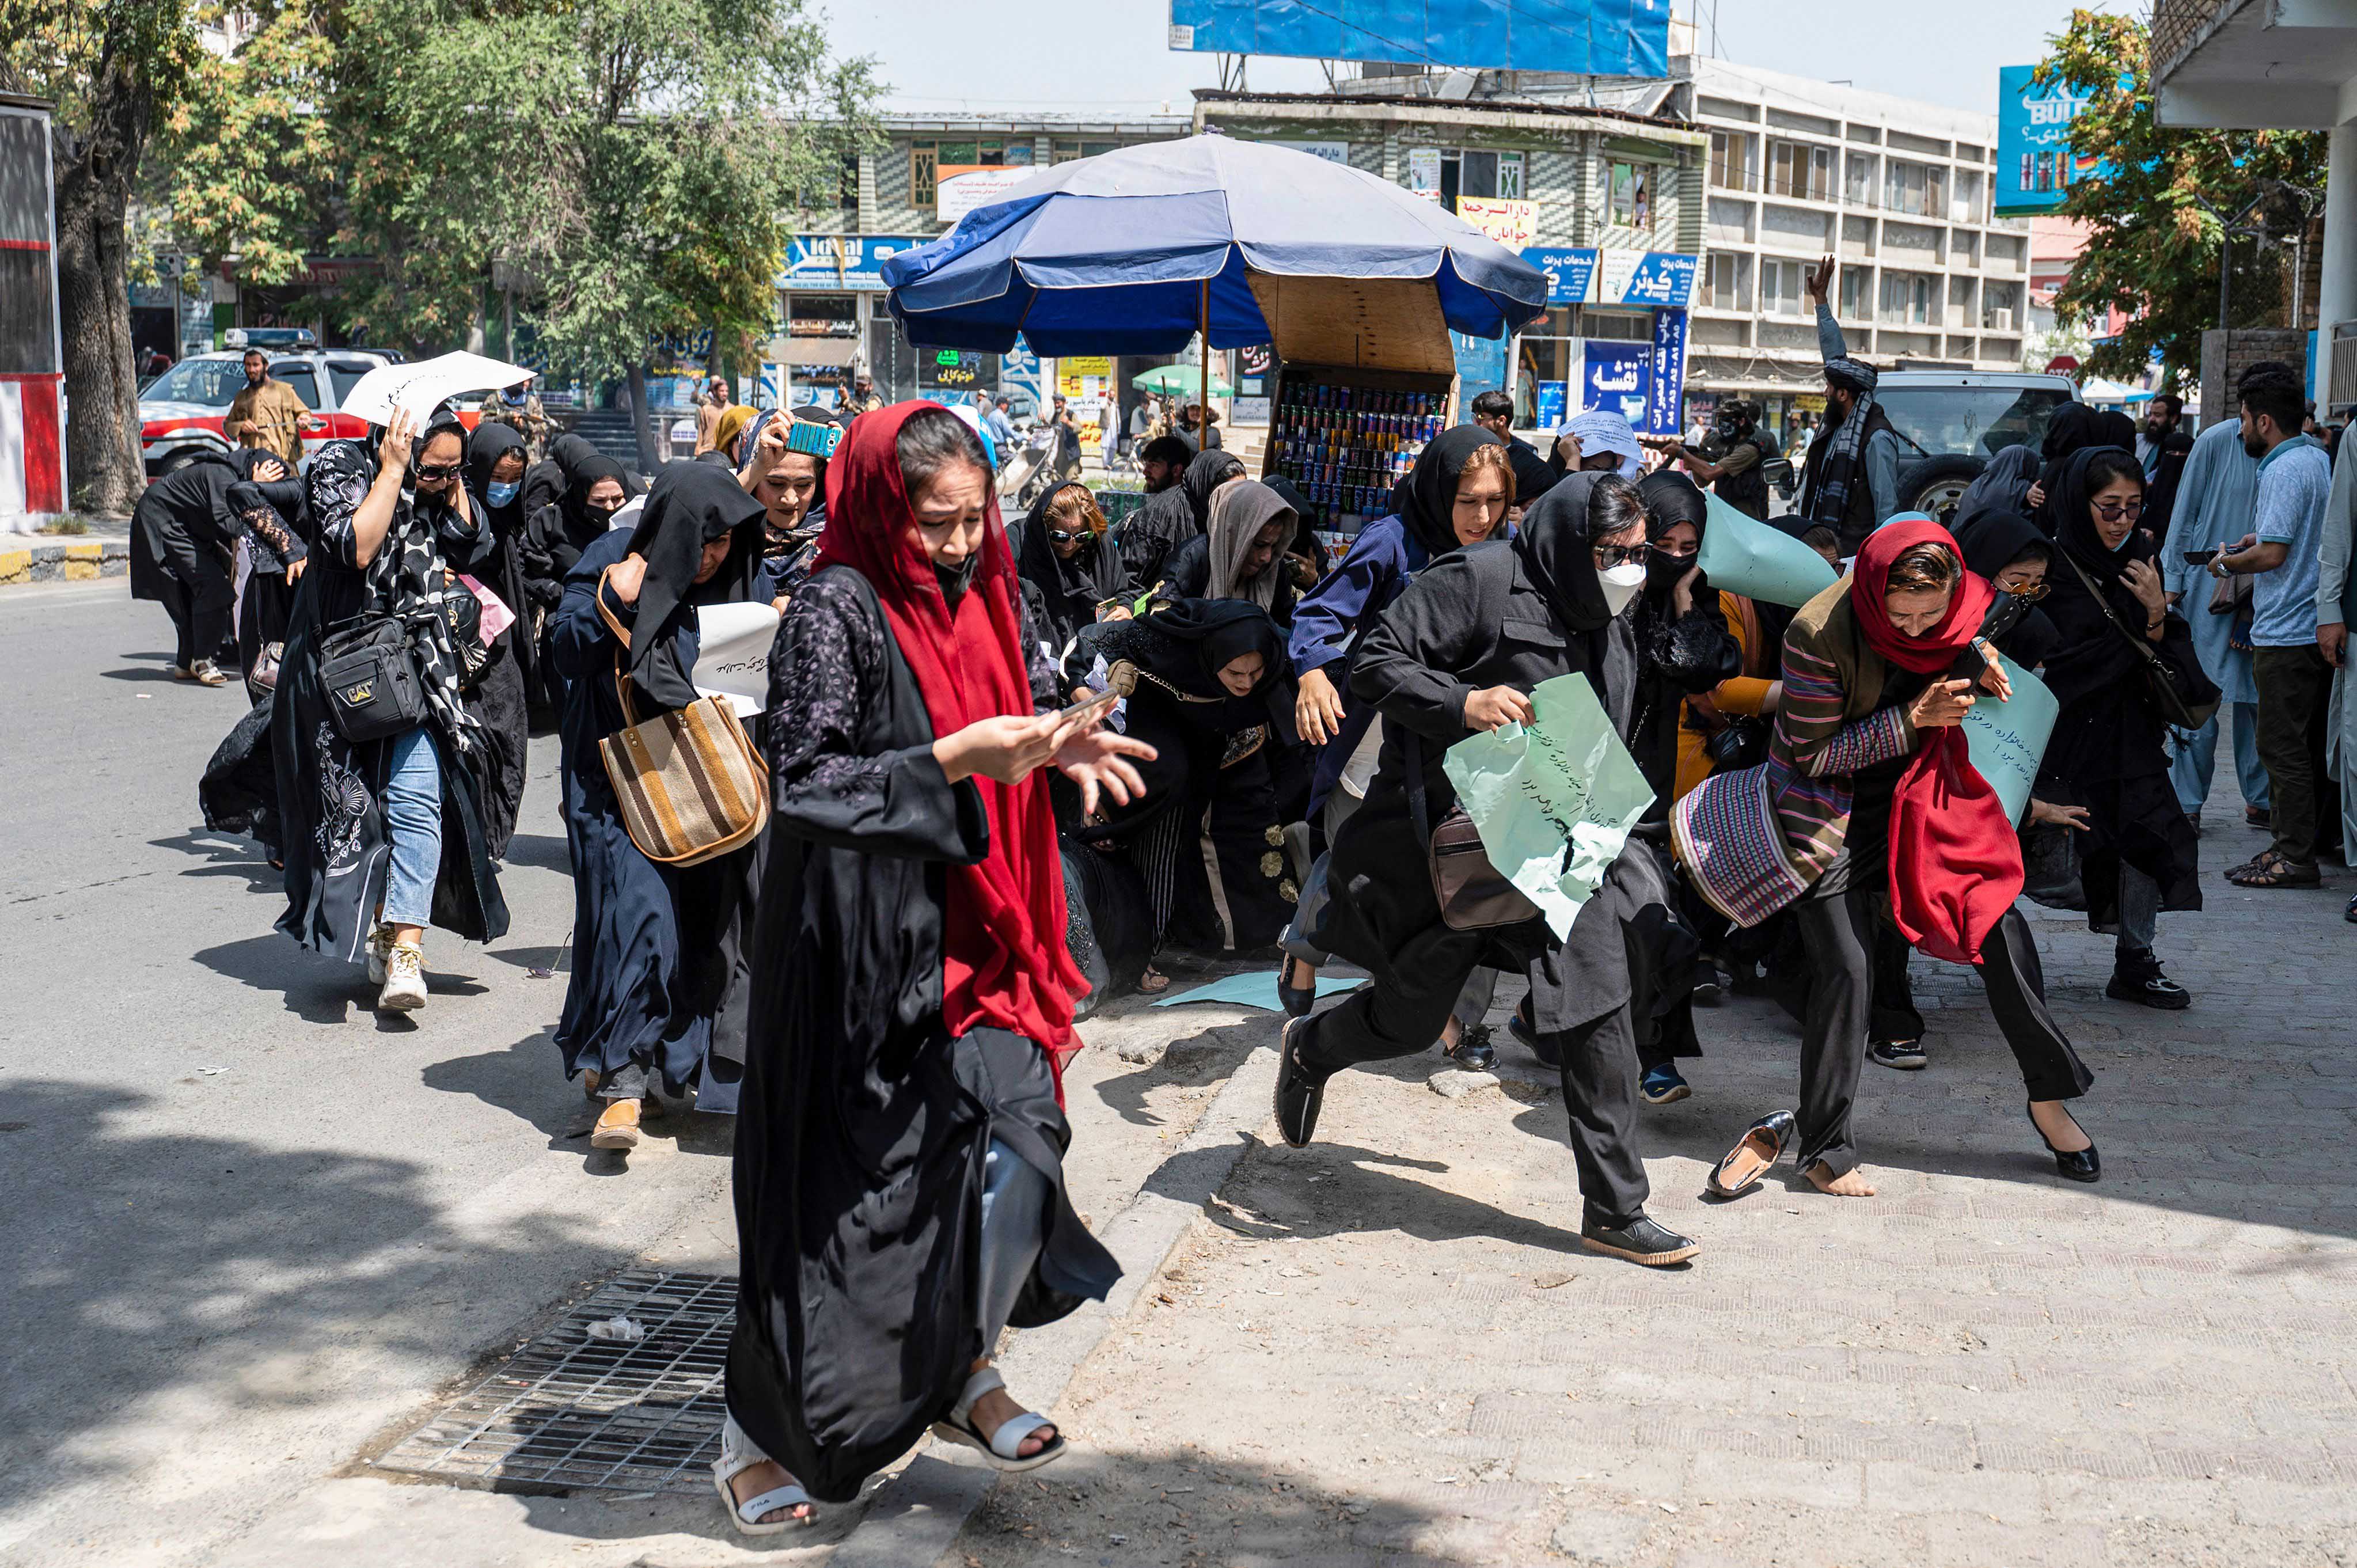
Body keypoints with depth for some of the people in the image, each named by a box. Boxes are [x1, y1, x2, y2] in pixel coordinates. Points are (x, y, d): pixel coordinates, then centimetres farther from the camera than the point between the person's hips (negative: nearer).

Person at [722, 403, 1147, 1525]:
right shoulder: (838, 611, -15)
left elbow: (1027, 702, 20)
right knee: (843, 1183, 2)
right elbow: (802, 780, -21)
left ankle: (963, 1377, 26)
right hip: (863, 952, -7)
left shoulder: (981, 593, 7)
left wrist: (1060, 747, -2)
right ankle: (758, 1433, 19)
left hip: (974, 935, 7)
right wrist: (956, 759, -26)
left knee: (1012, 1153, 2)